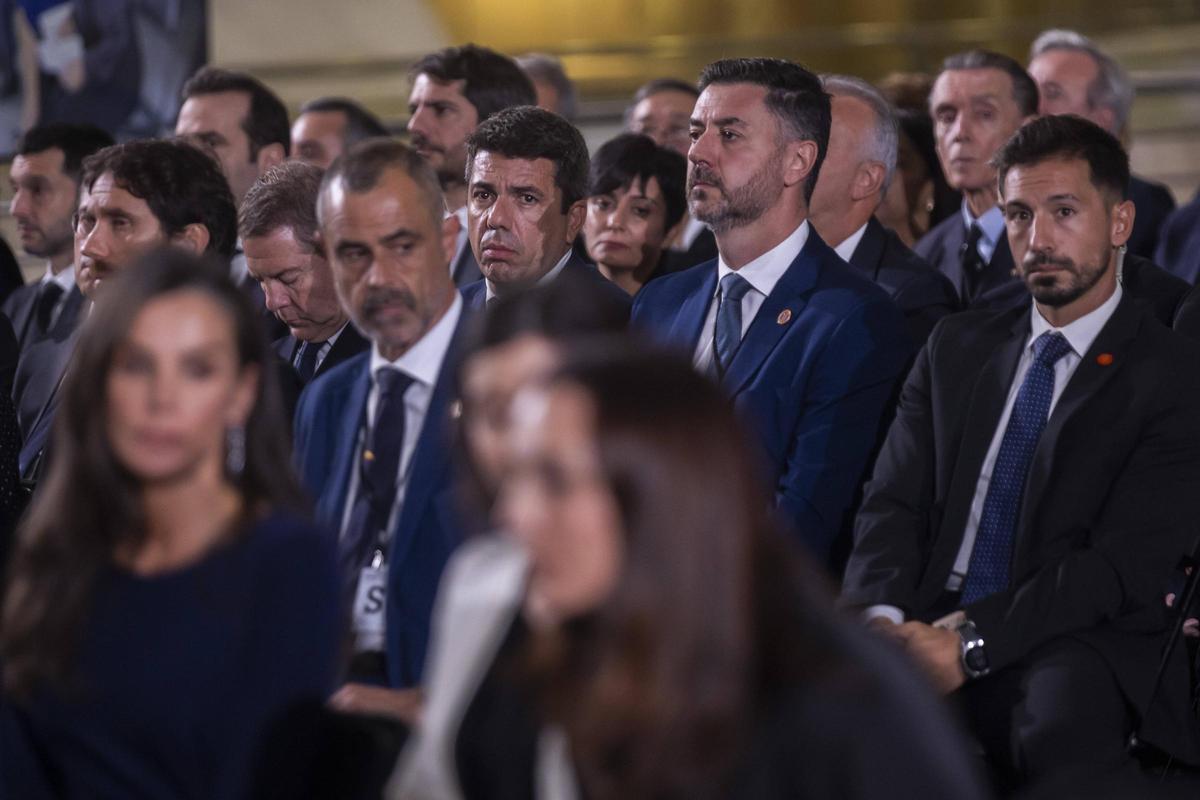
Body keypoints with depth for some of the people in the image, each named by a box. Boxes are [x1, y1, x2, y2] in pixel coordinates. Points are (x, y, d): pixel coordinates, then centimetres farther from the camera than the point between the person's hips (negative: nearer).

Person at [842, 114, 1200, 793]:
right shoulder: (958, 347, 21)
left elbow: (1127, 565, -8)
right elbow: (894, 503, 11)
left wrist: (973, 642, -19)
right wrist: (882, 616, -12)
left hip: (1071, 652, -3)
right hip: (925, 630, 3)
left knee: (1066, 718, -40)